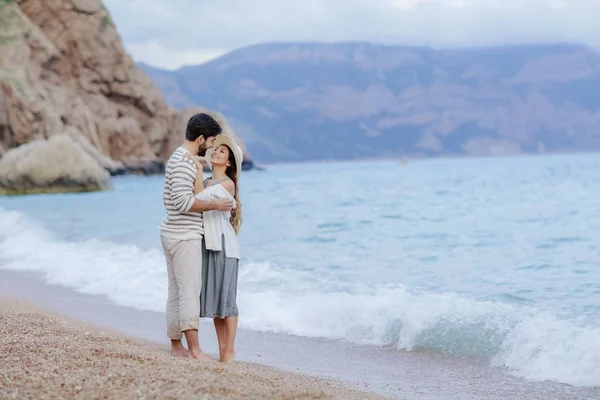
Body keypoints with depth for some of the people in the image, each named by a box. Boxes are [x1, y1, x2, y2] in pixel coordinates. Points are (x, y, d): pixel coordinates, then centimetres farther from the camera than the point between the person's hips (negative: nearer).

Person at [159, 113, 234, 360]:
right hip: (185, 237, -10)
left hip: (175, 235, 10)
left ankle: (176, 345, 17)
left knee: (177, 292, 12)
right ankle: (194, 350, -16)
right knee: (190, 291, -13)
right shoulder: (184, 162, -16)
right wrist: (215, 205, -18)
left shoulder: (178, 159, 16)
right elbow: (182, 201, -23)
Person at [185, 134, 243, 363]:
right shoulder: (207, 183, 15)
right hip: (207, 245, 8)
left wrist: (198, 171, -15)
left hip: (223, 246, -8)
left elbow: (199, 198, -16)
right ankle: (222, 349, 12)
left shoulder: (227, 184, -8)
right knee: (213, 298, 7)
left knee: (225, 297, -5)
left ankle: (230, 350, -1)